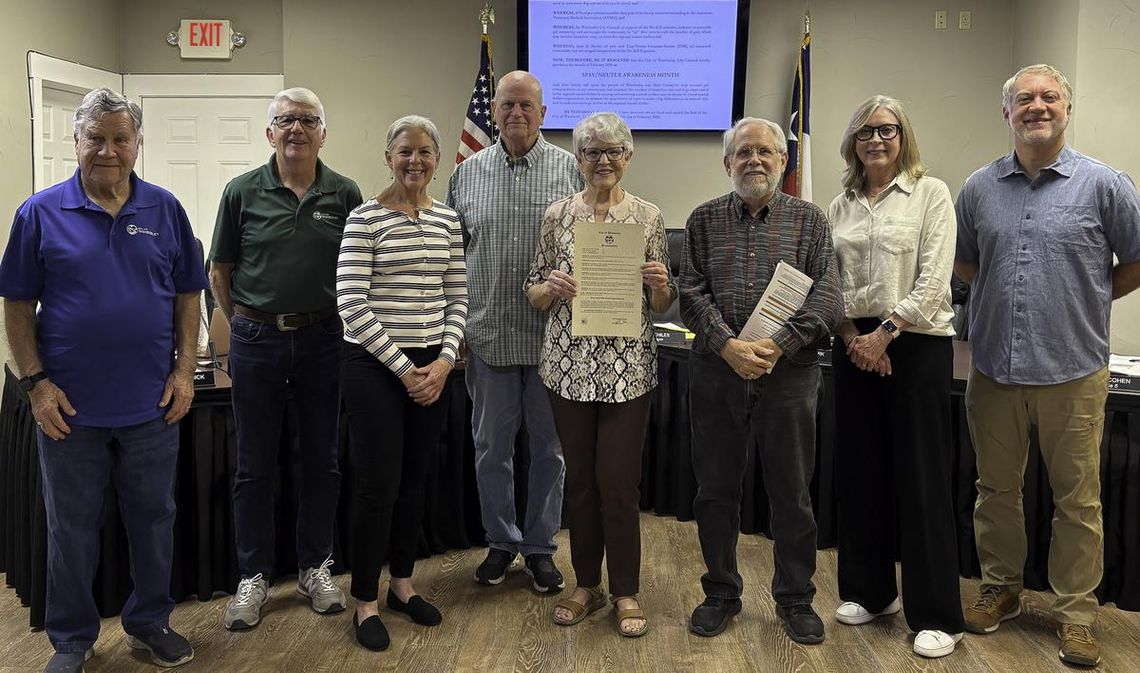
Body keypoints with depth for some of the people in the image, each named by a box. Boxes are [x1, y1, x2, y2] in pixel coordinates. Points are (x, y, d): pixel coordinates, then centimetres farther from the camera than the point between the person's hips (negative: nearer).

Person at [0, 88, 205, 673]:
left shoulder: (165, 210, 3)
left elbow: (187, 296, 6)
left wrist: (184, 369, -2)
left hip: (152, 404, 2)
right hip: (70, 406, -1)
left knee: (154, 519, 13)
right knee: (71, 529, 12)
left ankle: (149, 623, 32)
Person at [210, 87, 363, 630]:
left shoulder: (344, 194, 1)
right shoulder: (243, 192, 0)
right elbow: (220, 271, 7)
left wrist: (344, 321, 4)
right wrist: (244, 324, 5)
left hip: (322, 339, 1)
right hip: (257, 339, 0)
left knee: (322, 460, 10)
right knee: (254, 464, 7)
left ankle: (314, 568, 26)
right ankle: (253, 576, 21)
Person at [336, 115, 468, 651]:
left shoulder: (448, 219, 8)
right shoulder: (365, 218, -8)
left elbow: (457, 297, 9)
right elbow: (352, 304, -12)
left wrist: (444, 361, -5)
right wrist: (402, 369, -13)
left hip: (432, 366, 5)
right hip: (375, 365, -5)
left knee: (415, 480, 14)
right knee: (379, 486, 0)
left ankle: (403, 584, 32)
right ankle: (365, 602, 17)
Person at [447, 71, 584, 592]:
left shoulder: (571, 171, 0)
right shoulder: (467, 174, 6)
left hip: (552, 334, -1)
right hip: (488, 334, 2)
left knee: (549, 446, 9)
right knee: (491, 446, 11)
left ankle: (540, 545, 26)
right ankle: (501, 541, 29)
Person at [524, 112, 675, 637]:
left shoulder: (648, 216, 2)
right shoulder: (557, 214, 5)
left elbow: (663, 305, 5)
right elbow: (533, 294, 8)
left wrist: (660, 285, -16)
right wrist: (551, 287, -13)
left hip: (627, 367, -2)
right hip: (568, 364, 2)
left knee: (619, 480, 1)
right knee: (579, 477, 11)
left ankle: (625, 592, 19)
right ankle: (587, 584, 28)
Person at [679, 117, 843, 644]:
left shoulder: (809, 220, 5)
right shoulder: (704, 220, 8)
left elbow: (827, 297, -5)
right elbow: (692, 294, -1)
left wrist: (777, 345, -15)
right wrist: (729, 345, -15)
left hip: (789, 372, -1)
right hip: (717, 371, 1)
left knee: (792, 493, 8)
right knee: (716, 488, 10)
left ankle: (795, 598, 25)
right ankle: (721, 592, 27)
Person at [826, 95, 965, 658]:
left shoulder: (930, 193, -2)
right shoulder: (840, 207, 11)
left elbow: (933, 280, -10)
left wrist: (885, 332, -15)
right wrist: (852, 337, -6)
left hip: (916, 343, -5)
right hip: (854, 346, 5)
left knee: (920, 475, -3)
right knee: (859, 470, 9)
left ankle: (937, 616, 8)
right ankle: (870, 591, 25)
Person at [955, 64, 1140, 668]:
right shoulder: (979, 187, 5)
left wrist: (1086, 299, 6)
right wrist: (1010, 295, 8)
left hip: (1073, 373, -2)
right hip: (994, 368, 3)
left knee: (1078, 500, 7)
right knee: (995, 491, 14)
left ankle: (1075, 612, 21)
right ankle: (1000, 590, 31)